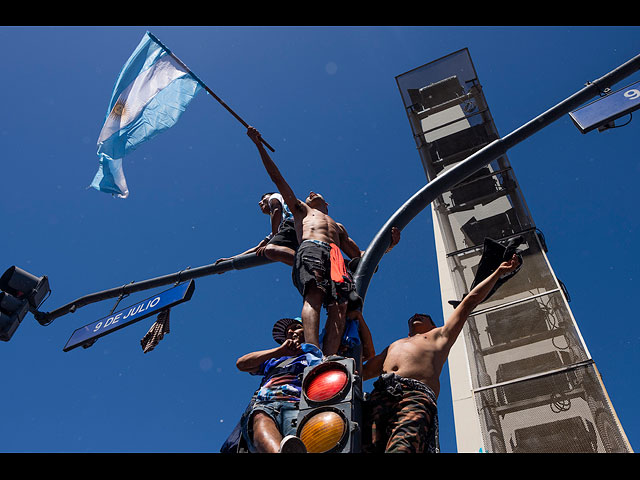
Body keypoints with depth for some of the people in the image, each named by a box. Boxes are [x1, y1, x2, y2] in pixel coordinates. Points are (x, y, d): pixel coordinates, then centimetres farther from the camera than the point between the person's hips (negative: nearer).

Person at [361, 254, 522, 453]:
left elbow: (470, 301, 39)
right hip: (381, 393, 3)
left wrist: (499, 272, 43)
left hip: (418, 394, -3)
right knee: (368, 447, -29)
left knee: (403, 445, -36)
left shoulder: (439, 335, 36)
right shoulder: (393, 346, 44)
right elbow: (363, 371, 37)